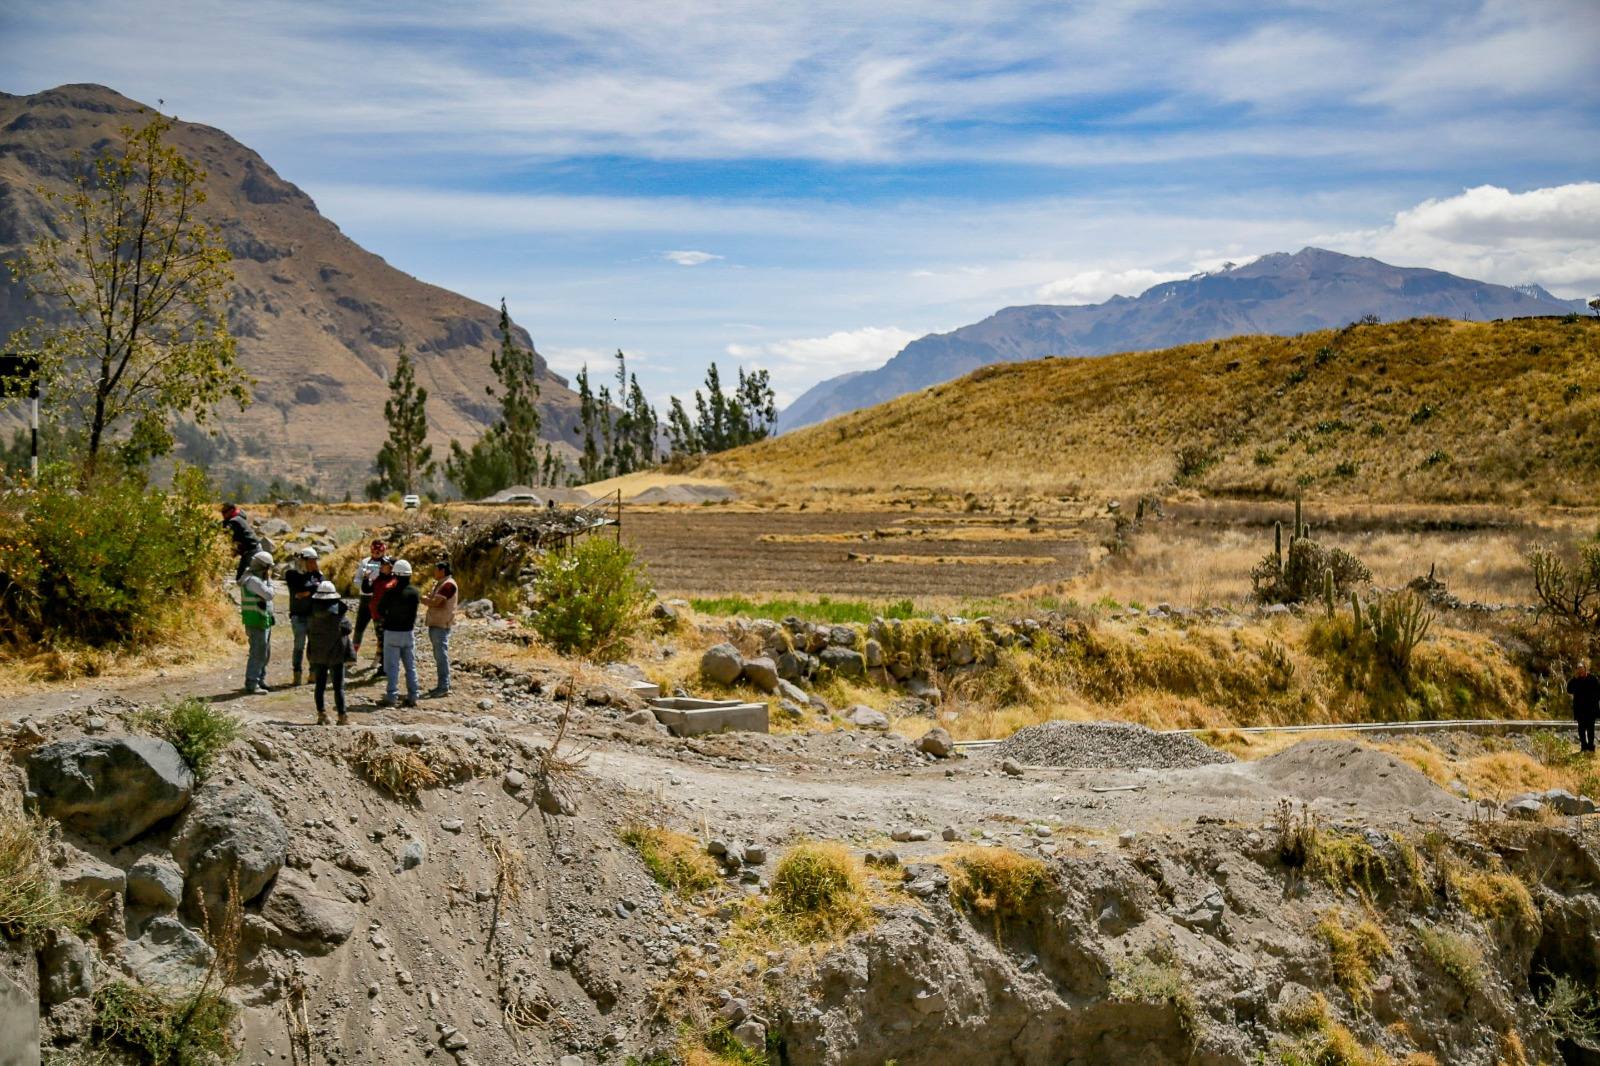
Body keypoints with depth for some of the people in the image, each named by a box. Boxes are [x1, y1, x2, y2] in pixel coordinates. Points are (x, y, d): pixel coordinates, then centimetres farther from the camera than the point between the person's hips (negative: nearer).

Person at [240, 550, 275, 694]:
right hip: (257, 623, -11)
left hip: (264, 622, 11)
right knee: (258, 654, -8)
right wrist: (268, 580, -8)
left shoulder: (258, 579, 15)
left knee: (265, 653, 18)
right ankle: (251, 685, -5)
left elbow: (269, 594, 19)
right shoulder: (253, 581, -18)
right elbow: (269, 595, -17)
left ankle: (260, 681, 27)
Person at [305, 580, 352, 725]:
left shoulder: (312, 612, -3)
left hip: (317, 654, 3)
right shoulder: (339, 610, -14)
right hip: (336, 653, -3)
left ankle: (321, 714, 12)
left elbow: (308, 631, 4)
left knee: (320, 685, 12)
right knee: (338, 687, 3)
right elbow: (347, 629, -8)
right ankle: (341, 716, 2)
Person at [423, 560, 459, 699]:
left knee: (441, 656, -9)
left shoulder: (448, 584, -16)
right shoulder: (440, 584, 18)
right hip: (435, 624, 10)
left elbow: (435, 602, -21)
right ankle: (443, 685, 19)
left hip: (441, 626, -10)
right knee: (439, 656, 14)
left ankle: (444, 687, -7)